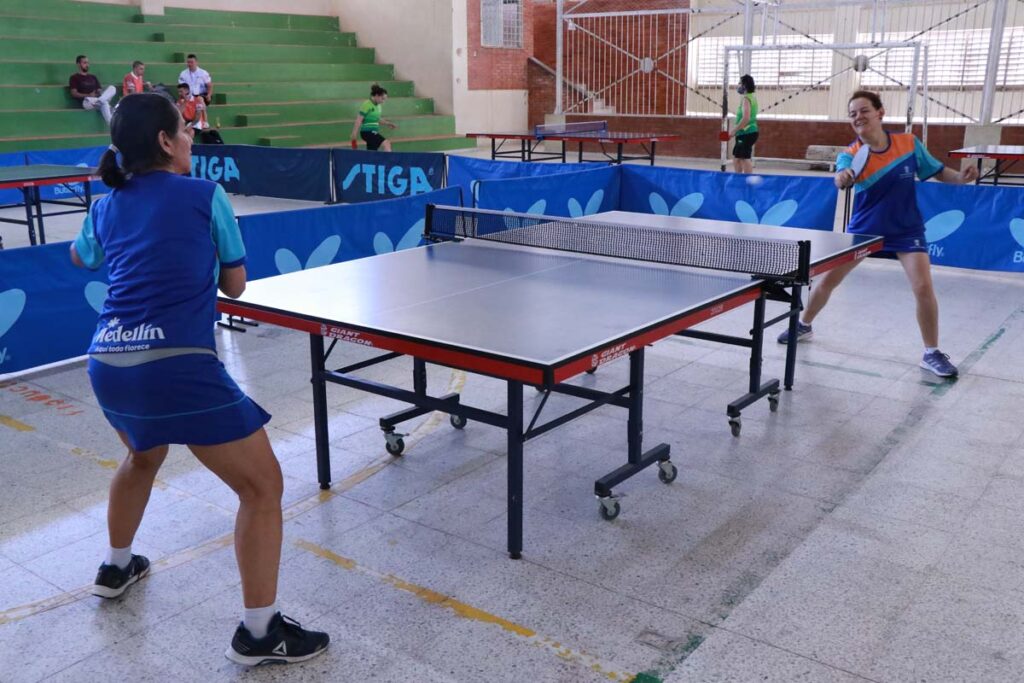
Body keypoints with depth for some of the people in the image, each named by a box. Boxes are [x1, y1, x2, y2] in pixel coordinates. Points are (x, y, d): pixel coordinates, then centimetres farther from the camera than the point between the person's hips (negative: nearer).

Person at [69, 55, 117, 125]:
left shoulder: (93, 77, 29)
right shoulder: (74, 78, 11)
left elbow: (99, 91, 22)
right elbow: (74, 94, -1)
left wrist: (99, 93, -5)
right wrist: (88, 95, -15)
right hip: (86, 101, -5)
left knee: (112, 88, -22)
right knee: (103, 102, -37)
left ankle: (100, 101, -44)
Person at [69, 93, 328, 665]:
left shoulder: (106, 208, 16)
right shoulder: (205, 195, 1)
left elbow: (80, 257, 39)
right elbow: (234, 283, 8)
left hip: (107, 365, 7)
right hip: (178, 367, -7)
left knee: (145, 456, 37)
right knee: (263, 485, 3)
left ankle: (117, 566, 56)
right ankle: (260, 631, 6)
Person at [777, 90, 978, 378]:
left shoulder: (909, 143, -11)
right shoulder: (850, 154, -15)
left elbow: (938, 172, 2)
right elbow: (842, 177, -39)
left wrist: (962, 177, -17)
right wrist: (843, 178, -62)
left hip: (905, 230, 0)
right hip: (863, 228, 1)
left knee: (923, 288, -14)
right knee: (827, 280, 6)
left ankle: (931, 353, 3)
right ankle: (803, 325, 32)